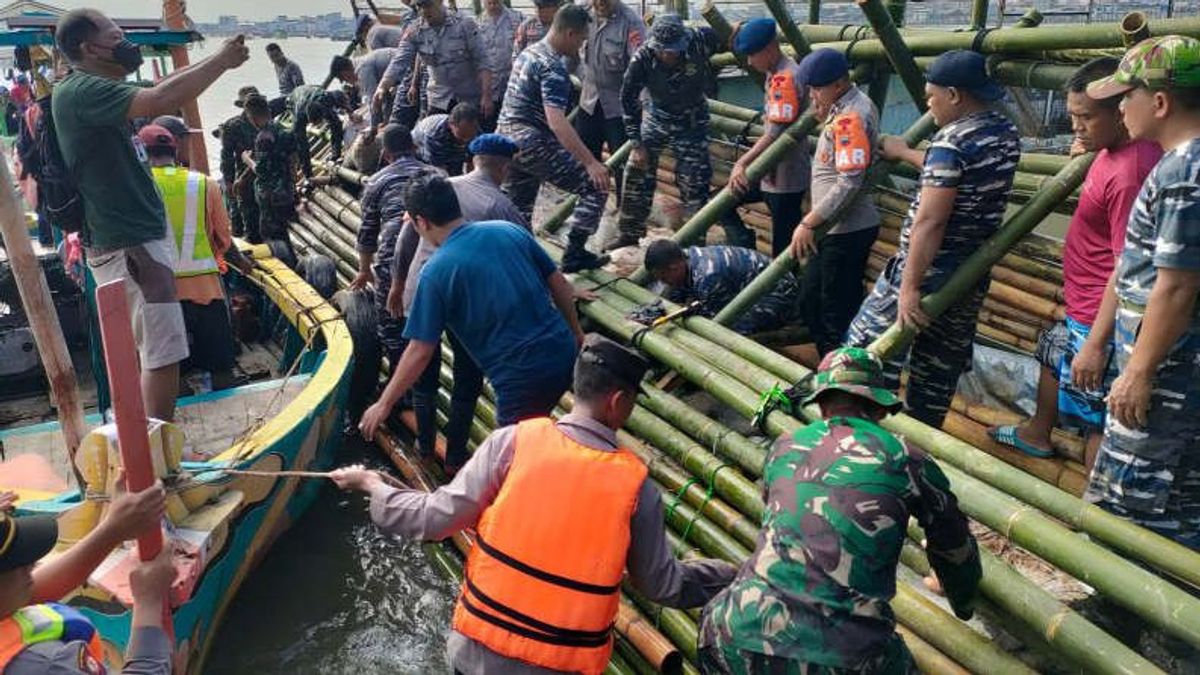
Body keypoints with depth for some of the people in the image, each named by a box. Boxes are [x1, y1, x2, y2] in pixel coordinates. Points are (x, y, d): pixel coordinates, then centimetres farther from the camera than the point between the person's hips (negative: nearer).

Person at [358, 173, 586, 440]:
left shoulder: (437, 271, -10)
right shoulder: (510, 230, 3)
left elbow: (420, 351, -8)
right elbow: (560, 285, 9)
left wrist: (383, 405, 3)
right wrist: (576, 332, 24)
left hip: (522, 377, -6)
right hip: (564, 353, 6)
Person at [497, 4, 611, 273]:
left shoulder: (528, 53, 14)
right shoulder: (553, 67, -16)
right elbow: (556, 122, -28)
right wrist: (591, 162, -32)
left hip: (506, 138, 10)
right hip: (532, 143, -10)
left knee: (517, 211, 17)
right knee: (595, 185, -3)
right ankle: (574, 254, -3)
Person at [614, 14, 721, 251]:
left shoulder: (700, 41, -27)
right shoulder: (642, 58, -25)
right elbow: (629, 100, -15)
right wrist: (637, 143, -14)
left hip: (692, 122, -1)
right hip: (656, 117, 2)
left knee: (694, 183, -5)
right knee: (636, 172, 3)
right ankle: (629, 233, 20)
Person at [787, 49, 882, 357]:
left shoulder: (850, 117, -20)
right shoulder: (849, 105, 11)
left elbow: (849, 183, -27)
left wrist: (808, 222, -23)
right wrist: (822, 116, 8)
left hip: (846, 231, -11)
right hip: (840, 227, 11)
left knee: (836, 312, -3)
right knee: (812, 301, 18)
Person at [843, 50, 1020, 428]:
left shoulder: (951, 141, -19)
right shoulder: (1006, 134, 7)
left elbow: (930, 221, -26)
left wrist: (909, 287, -27)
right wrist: (904, 153, 34)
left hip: (928, 272, -8)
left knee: (867, 350, 4)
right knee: (940, 368, 17)